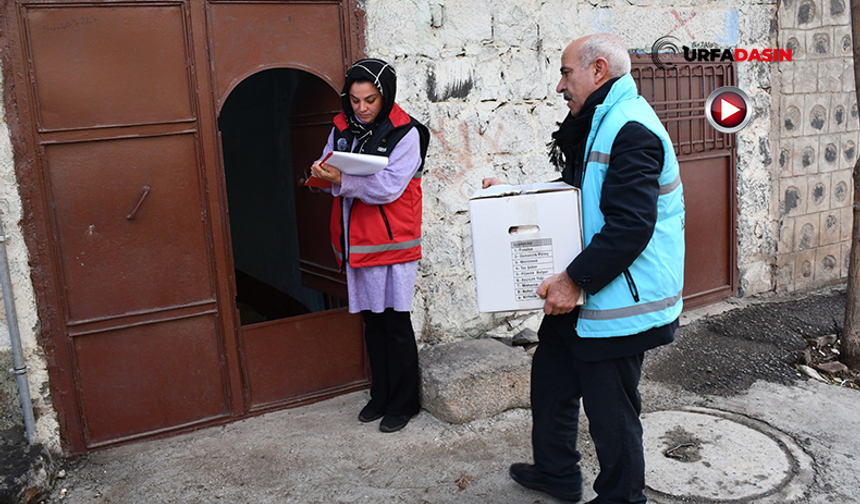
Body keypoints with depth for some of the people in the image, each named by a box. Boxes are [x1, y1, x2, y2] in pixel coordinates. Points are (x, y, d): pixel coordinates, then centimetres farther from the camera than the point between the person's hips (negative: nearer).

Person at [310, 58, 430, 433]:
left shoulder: (405, 133, -10)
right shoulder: (342, 128, 8)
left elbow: (388, 186, -19)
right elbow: (331, 171, 11)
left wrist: (342, 180, -27)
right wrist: (322, 174, -12)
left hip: (392, 241, -6)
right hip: (355, 241, 6)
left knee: (396, 322, 1)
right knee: (371, 319, 14)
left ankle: (403, 402, 16)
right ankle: (380, 395, 28)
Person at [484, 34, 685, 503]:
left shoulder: (631, 130, -20)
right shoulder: (597, 124, 14)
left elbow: (629, 226, -27)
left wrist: (574, 280, -26)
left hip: (618, 301, -11)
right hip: (581, 294, 11)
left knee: (611, 410, 4)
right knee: (551, 374, 22)